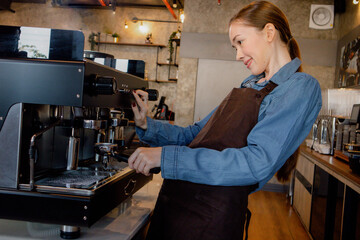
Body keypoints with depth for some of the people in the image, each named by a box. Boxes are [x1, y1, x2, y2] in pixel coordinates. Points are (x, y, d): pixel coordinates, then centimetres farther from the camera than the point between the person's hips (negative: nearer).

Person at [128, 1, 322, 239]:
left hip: (211, 217, -7)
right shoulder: (249, 85, 17)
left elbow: (257, 164, -22)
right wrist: (147, 125, 4)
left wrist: (167, 157, -21)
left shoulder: (301, 86, -9)